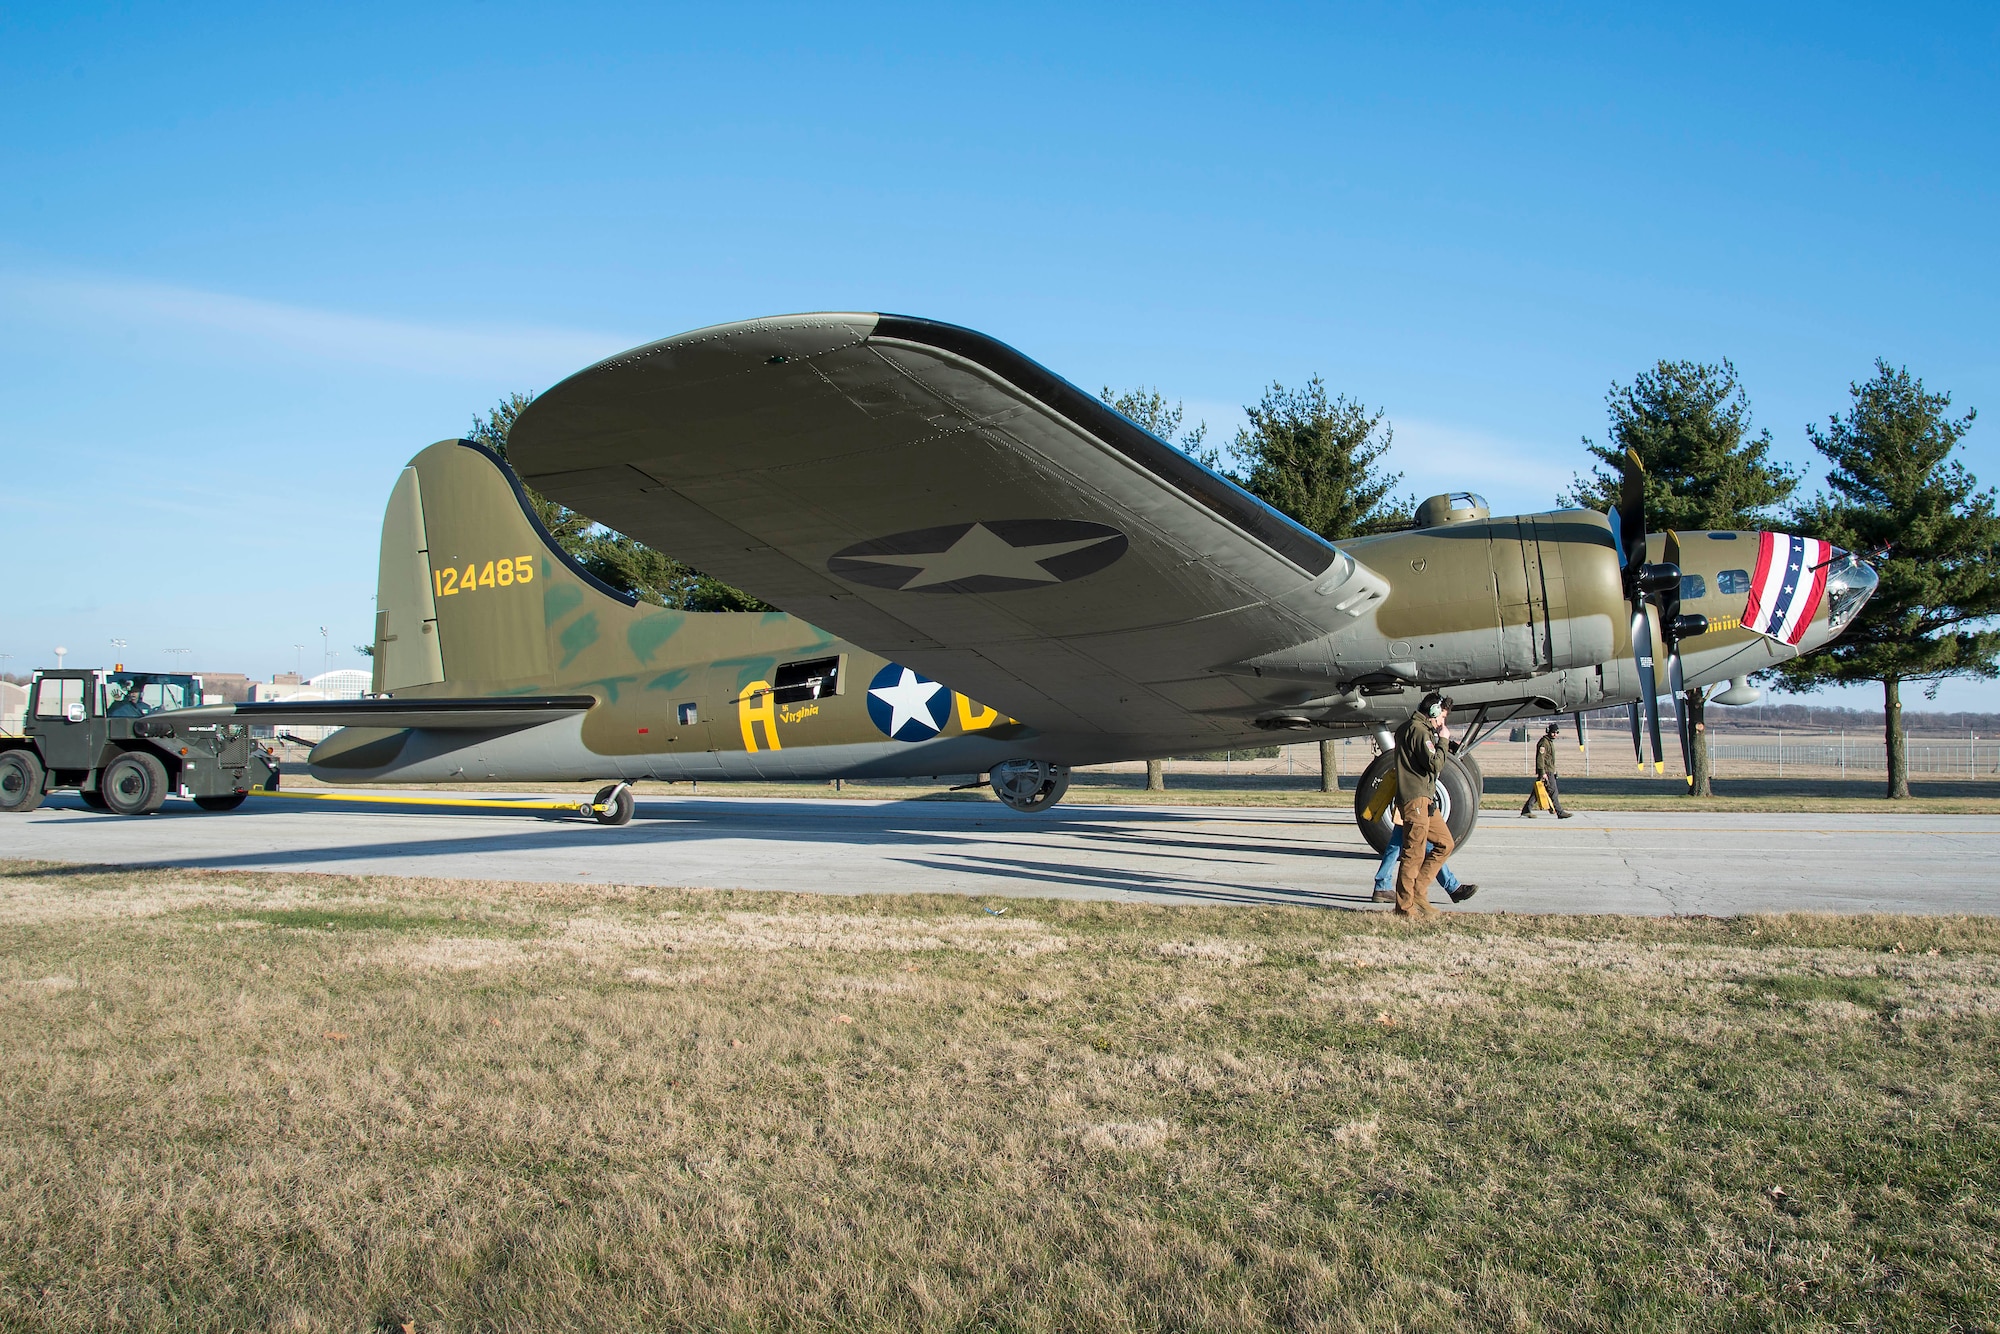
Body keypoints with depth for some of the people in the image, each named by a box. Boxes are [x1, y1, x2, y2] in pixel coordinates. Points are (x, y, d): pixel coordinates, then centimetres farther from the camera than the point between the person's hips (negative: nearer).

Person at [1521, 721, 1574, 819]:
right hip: (1546, 771, -10)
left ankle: (1526, 810, 9)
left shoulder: (1550, 741, 19)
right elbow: (1540, 758, -20)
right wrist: (1542, 773, -24)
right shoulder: (1544, 742, -14)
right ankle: (1560, 813, -2)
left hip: (1550, 771, 10)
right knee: (1553, 792, -5)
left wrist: (1554, 771, 26)